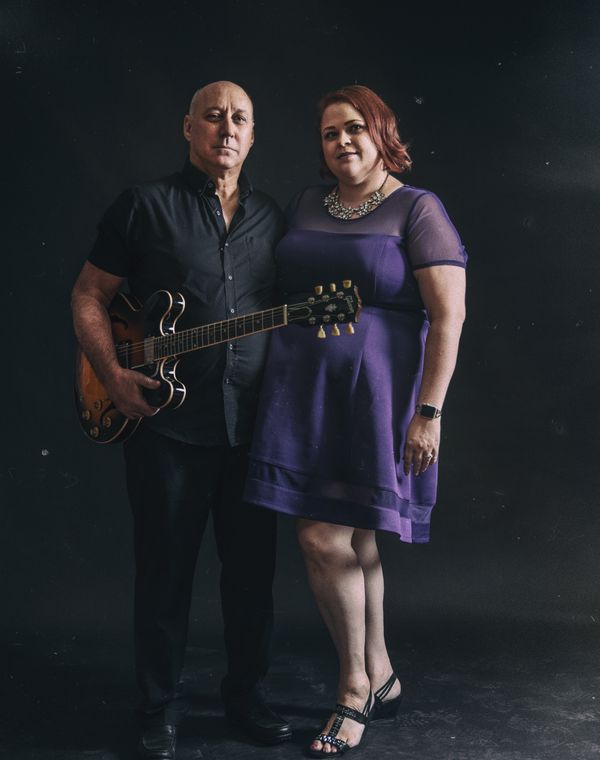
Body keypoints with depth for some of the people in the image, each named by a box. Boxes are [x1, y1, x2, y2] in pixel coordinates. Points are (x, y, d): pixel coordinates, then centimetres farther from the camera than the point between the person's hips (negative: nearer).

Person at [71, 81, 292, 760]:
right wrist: (113, 375, -9)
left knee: (252, 565, 10)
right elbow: (88, 294, 2)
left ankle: (245, 692, 29)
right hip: (165, 422, -3)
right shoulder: (146, 206, 1)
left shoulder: (271, 217, 13)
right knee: (165, 568, 5)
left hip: (253, 423, 4)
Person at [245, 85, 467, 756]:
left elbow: (448, 315, -10)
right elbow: (282, 292, 19)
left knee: (327, 538, -6)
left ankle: (355, 690, 15)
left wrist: (428, 411, -16)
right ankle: (377, 678, 27)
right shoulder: (306, 204, 15)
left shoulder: (416, 209, -3)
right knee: (349, 542, 8)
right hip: (303, 391, 5)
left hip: (377, 391, -5)